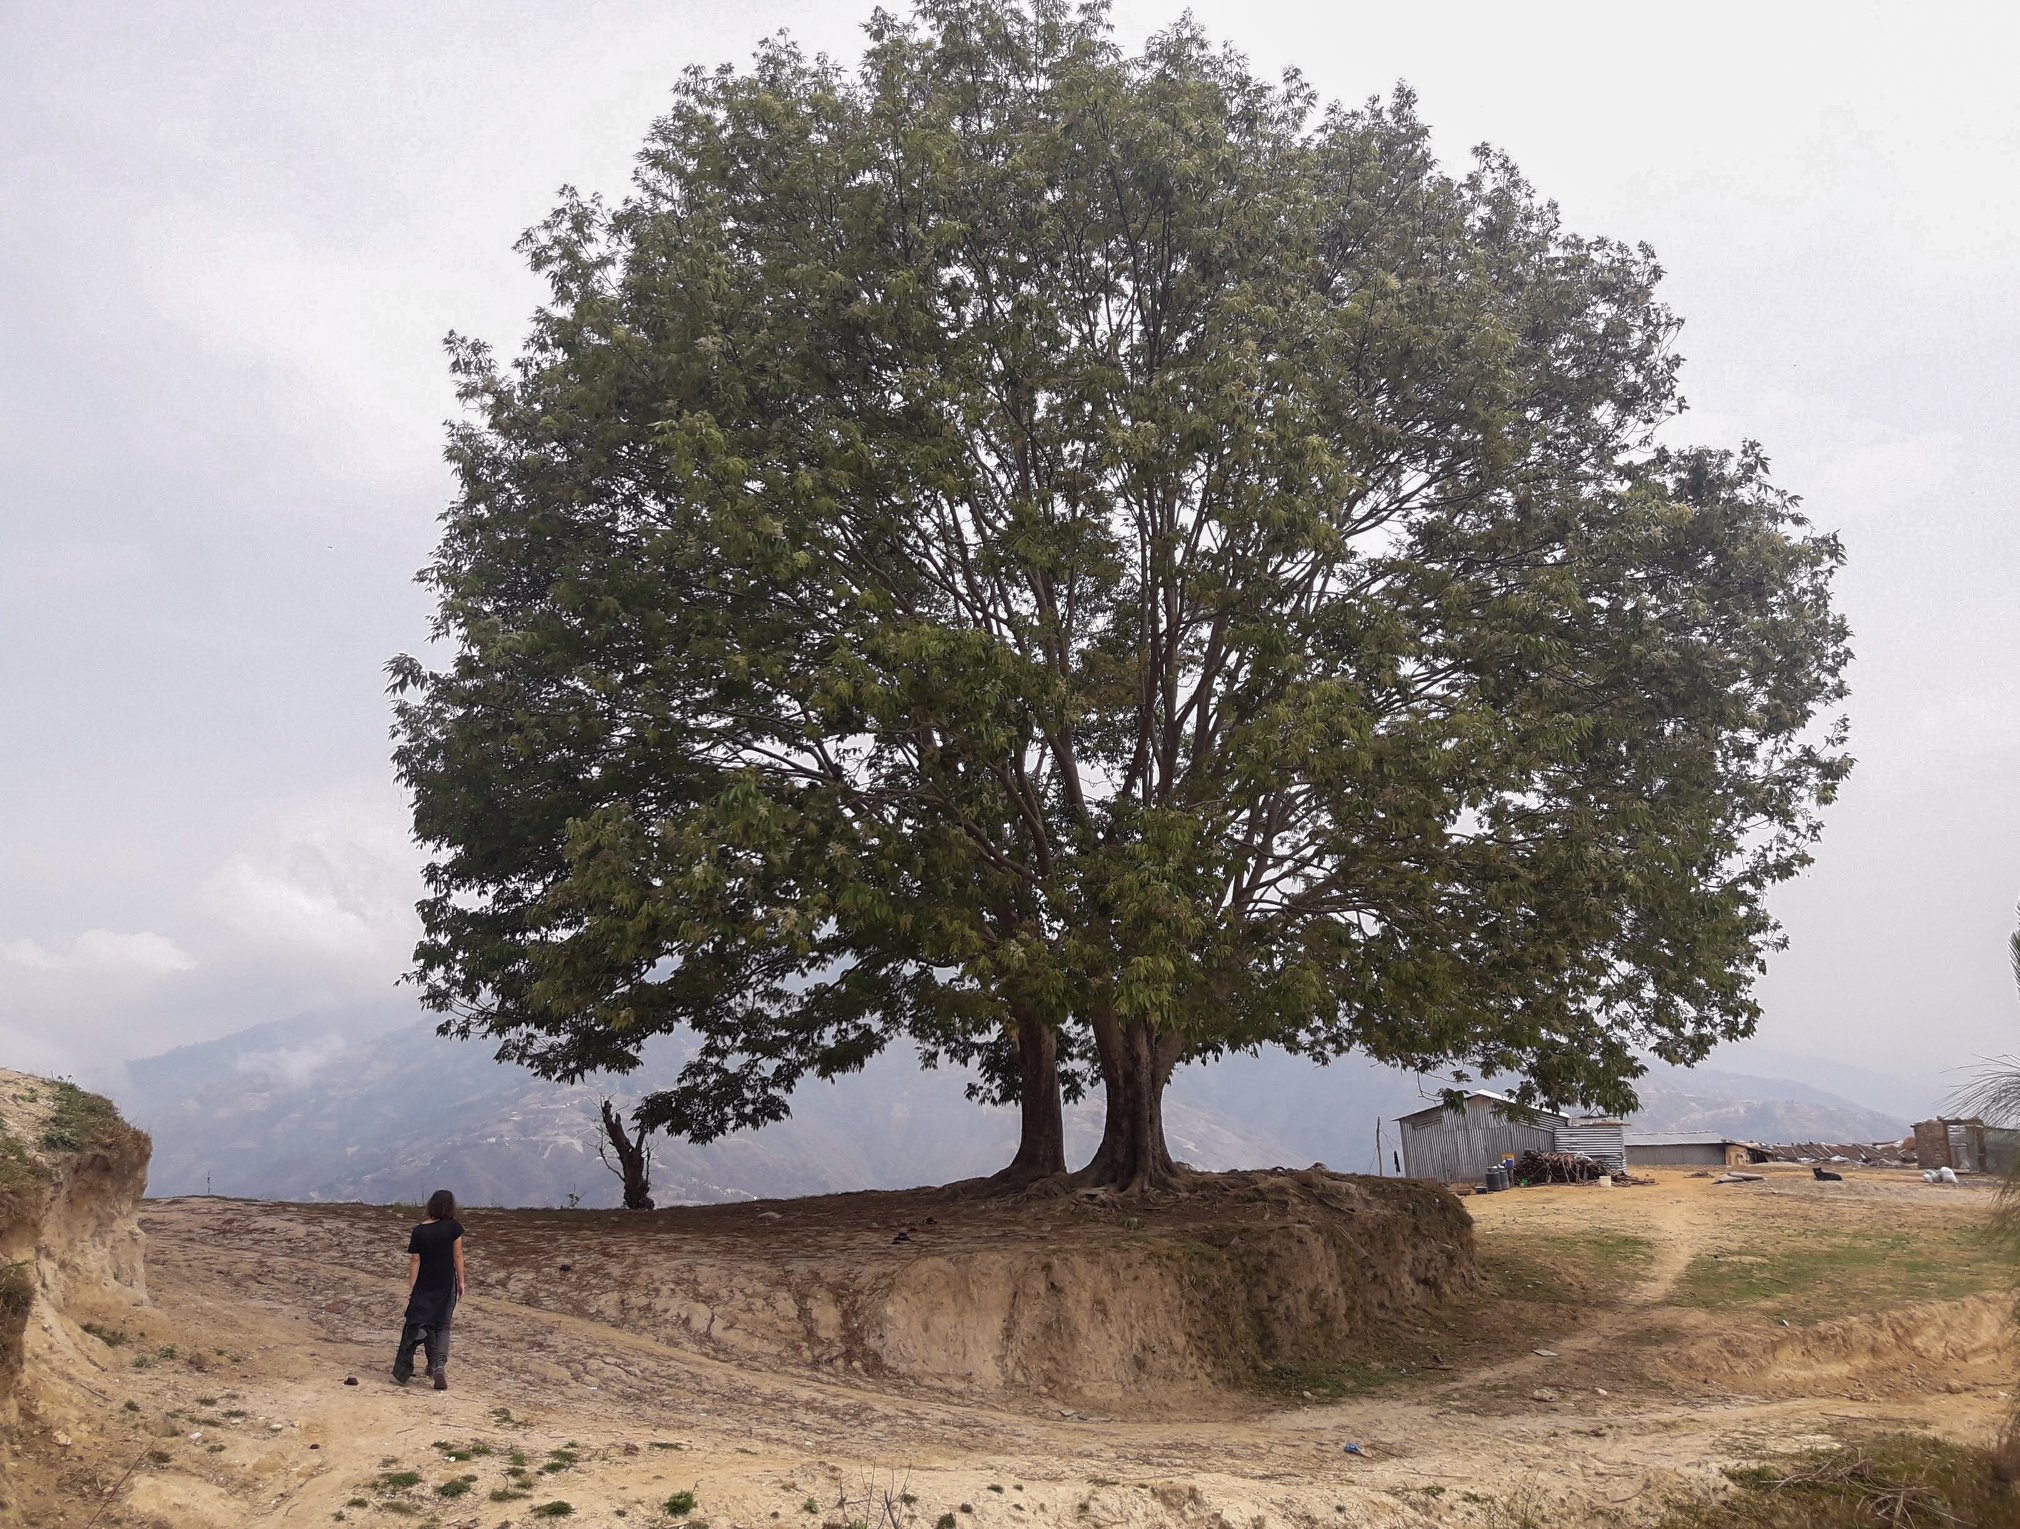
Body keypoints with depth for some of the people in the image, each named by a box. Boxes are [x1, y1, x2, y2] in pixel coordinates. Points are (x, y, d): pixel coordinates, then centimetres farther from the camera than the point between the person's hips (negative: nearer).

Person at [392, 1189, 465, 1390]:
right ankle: (440, 1363, -13)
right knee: (442, 1325, 7)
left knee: (424, 1324, 17)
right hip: (446, 1285, -1)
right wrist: (461, 1282, 4)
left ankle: (433, 1363, 16)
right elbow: (458, 1256, -5)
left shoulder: (419, 1231, -5)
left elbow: (415, 1261, -6)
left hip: (424, 1286, 1)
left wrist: (411, 1287, -1)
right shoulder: (454, 1228, -8)